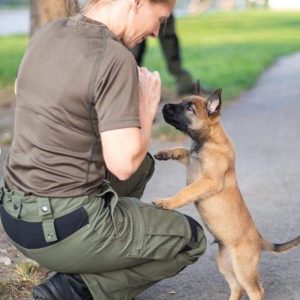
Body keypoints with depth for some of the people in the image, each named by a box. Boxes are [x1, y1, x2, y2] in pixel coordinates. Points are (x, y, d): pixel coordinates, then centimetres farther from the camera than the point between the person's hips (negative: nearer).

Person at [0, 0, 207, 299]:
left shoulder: (47, 33, 3)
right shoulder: (115, 59, -22)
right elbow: (123, 164, -24)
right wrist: (147, 106, -6)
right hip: (65, 229, -8)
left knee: (143, 165, 28)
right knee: (191, 239, 13)